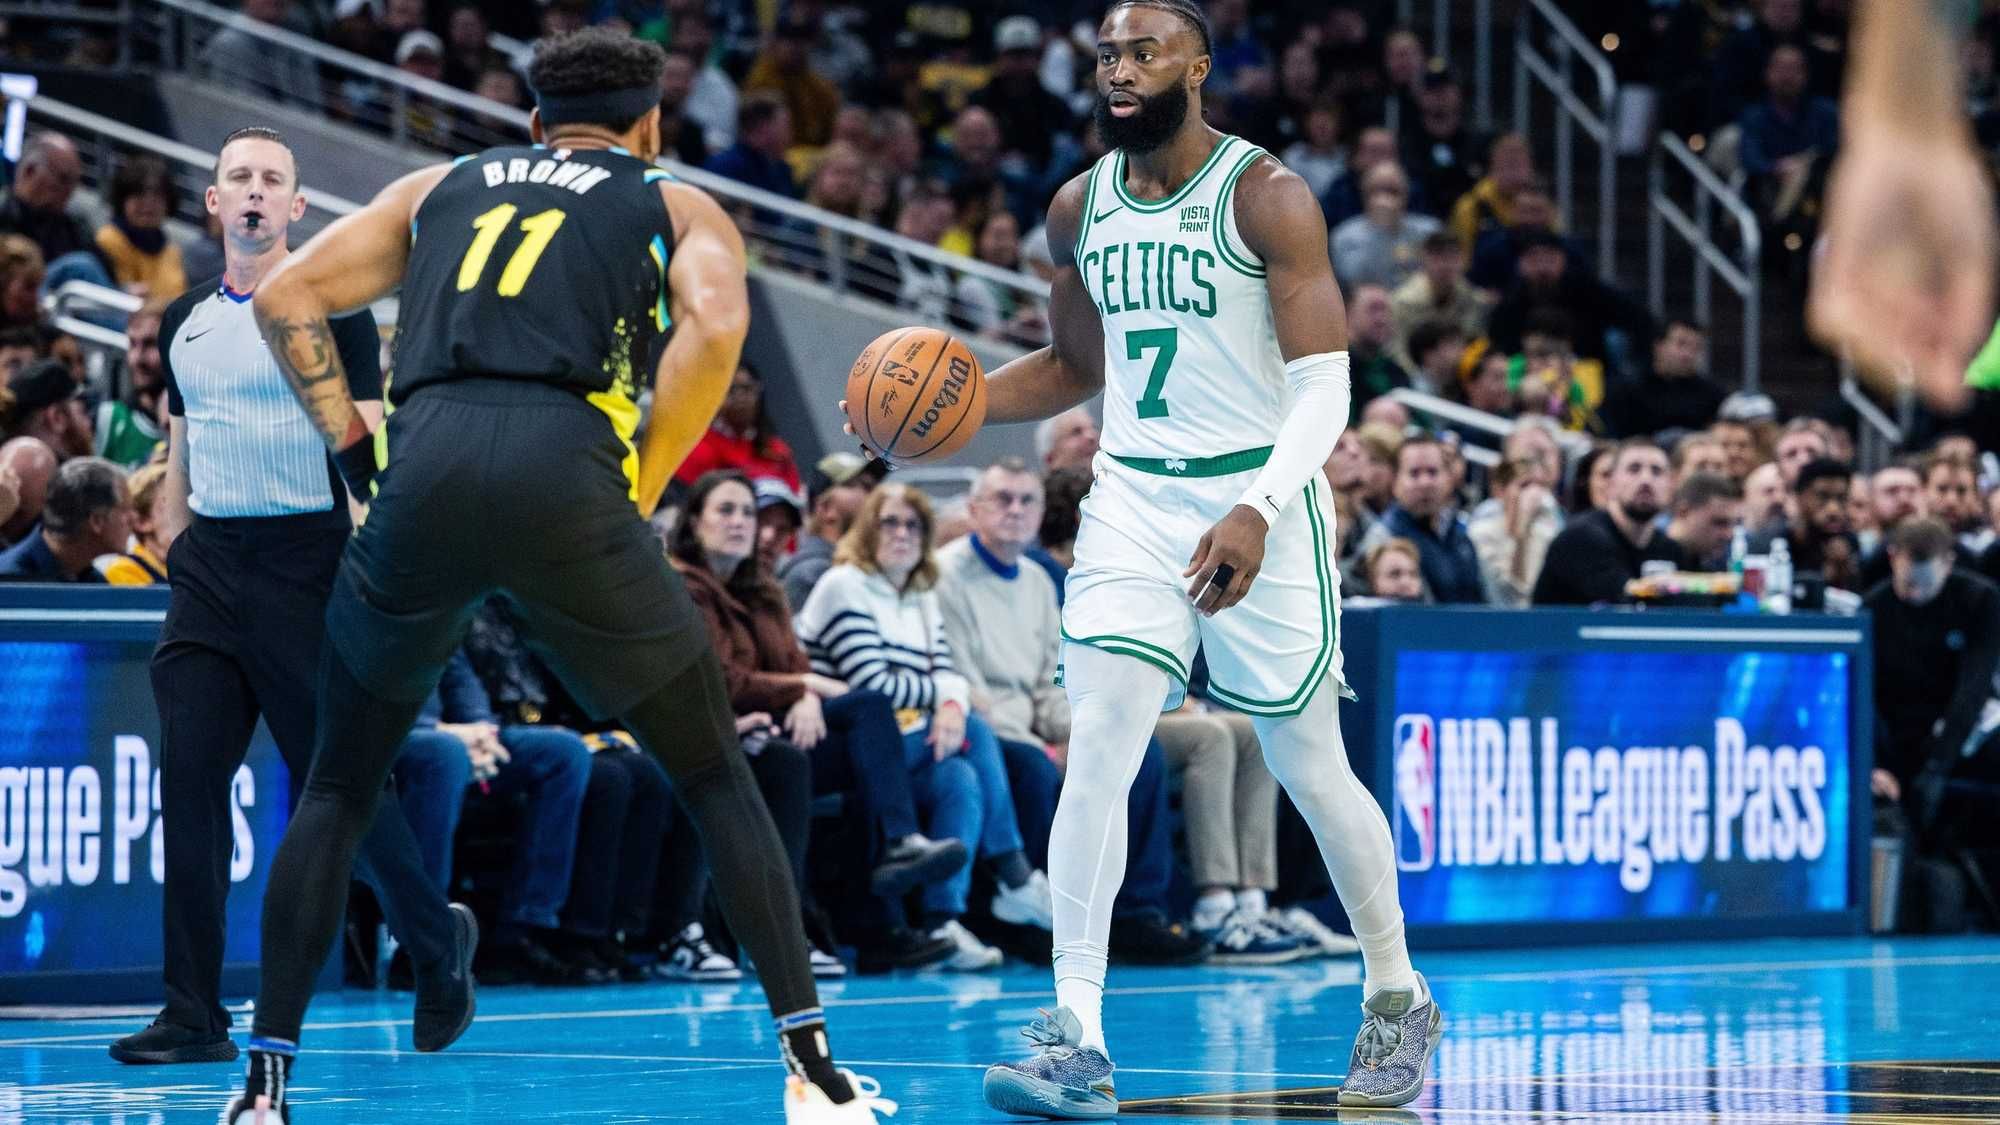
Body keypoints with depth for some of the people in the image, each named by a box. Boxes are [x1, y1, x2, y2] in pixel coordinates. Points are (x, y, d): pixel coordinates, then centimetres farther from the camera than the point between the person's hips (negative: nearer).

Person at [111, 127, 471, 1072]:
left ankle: (437, 940, 23)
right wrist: (173, 550, 14)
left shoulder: (331, 309, -2)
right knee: (189, 777, -5)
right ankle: (195, 1017, -3)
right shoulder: (182, 321, 14)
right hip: (209, 562, 5)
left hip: (304, 559, -5)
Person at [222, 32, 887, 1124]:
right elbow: (715, 324, 0)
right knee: (713, 774, 15)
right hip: (565, 472, -2)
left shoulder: (436, 187, 30)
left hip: (424, 469, 2)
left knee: (339, 785, 18)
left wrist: (356, 452, 18)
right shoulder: (677, 205, 22)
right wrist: (641, 488, 6)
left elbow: (287, 294, 17)